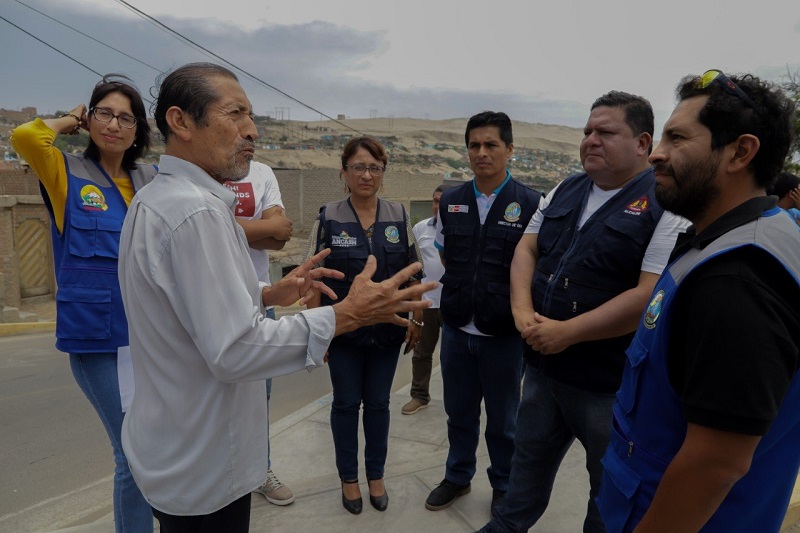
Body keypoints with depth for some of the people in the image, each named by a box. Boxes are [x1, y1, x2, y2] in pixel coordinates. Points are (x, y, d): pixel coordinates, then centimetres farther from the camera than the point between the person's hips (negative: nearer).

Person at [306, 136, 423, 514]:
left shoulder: (399, 216, 0)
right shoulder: (328, 218, -6)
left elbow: (413, 273, 6)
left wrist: (417, 317, 4)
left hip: (387, 331, 2)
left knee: (378, 404, 14)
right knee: (346, 403, 12)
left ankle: (376, 476, 34)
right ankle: (349, 477, 33)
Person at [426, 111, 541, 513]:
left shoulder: (530, 204, -10)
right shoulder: (451, 202, 2)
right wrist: (461, 291, 9)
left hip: (504, 332, -3)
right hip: (457, 328, 4)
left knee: (503, 419, 15)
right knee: (459, 412, 20)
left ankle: (503, 486, 39)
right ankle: (457, 476, 42)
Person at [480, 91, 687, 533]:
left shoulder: (665, 205, -15)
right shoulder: (564, 191, 7)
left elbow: (650, 296, -22)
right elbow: (526, 250, 9)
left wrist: (566, 332, -19)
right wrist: (522, 312, -7)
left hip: (610, 381, -6)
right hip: (543, 364, 7)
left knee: (611, 488, 17)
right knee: (529, 459, 24)